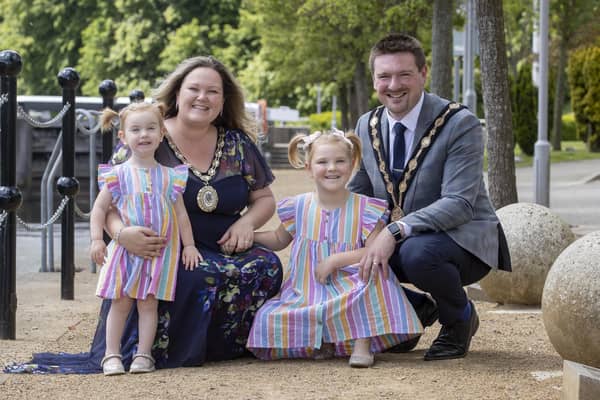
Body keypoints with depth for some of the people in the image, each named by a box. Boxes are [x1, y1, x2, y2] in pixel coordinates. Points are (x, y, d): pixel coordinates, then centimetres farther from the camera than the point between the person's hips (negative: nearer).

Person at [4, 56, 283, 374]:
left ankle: (231, 345, -8)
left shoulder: (238, 144, 10)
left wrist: (247, 221, -6)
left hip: (225, 250, 5)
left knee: (267, 266, -26)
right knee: (195, 276, -38)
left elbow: (264, 199, 19)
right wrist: (121, 232, -29)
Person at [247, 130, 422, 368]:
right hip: (305, 292, 3)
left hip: (349, 288, -3)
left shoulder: (365, 209, -4)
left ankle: (362, 342, -22)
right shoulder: (298, 207, 6)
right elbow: (279, 240, 24)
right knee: (268, 319, -22)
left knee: (372, 276, -35)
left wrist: (335, 260, -19)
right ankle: (320, 341, 0)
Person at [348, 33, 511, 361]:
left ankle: (461, 319, -4)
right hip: (394, 243, 6)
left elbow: (459, 204, -26)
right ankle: (416, 308, 11)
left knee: (418, 251, -37)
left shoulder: (461, 124, -17)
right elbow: (358, 192, 12)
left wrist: (396, 231, -37)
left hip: (462, 239, -6)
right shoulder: (367, 126, 3)